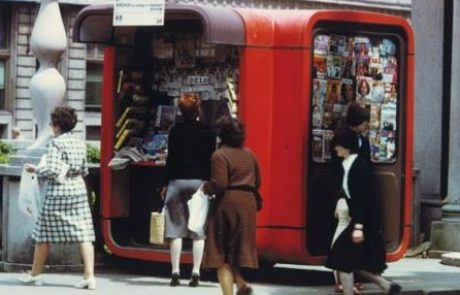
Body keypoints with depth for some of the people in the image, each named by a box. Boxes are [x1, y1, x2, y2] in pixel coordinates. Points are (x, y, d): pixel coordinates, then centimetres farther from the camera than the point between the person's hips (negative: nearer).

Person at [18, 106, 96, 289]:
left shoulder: (56, 143, -9)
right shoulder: (80, 144, 9)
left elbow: (52, 170, -17)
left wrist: (36, 170, -1)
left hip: (58, 192, -5)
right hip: (79, 191, 5)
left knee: (44, 233, 9)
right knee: (84, 234, -1)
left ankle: (35, 274, 19)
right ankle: (89, 276, -10)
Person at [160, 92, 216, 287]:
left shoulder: (175, 131, 0)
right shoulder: (207, 132, 1)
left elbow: (171, 159, -1)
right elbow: (210, 161, 1)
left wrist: (166, 184, 5)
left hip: (177, 181, 0)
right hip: (200, 182, 0)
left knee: (176, 229, 4)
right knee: (198, 231, 2)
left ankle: (175, 272, 1)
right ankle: (195, 273, -4)